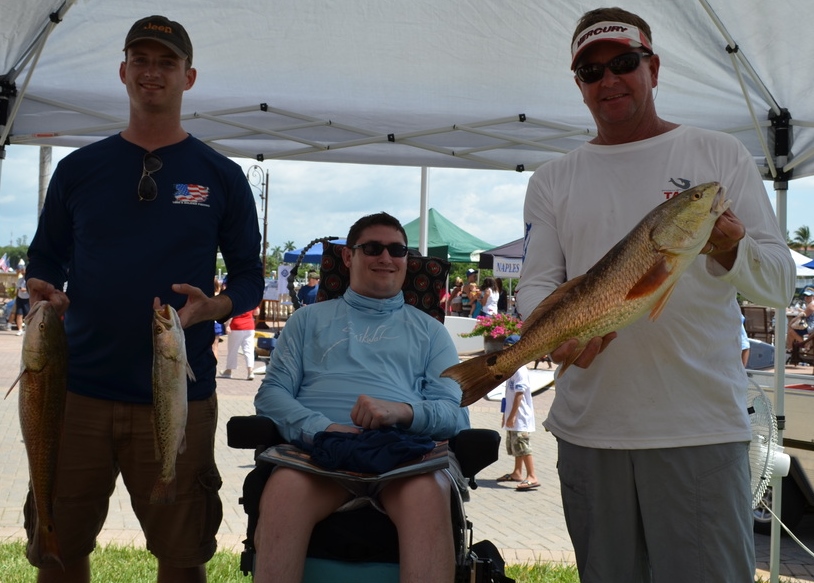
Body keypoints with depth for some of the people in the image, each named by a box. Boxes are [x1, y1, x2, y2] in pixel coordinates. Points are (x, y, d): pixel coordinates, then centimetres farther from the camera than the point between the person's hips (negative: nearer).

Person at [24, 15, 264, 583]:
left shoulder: (221, 178, 7)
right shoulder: (79, 168, 10)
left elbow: (249, 276, 7)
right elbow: (45, 259, 15)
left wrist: (214, 307, -14)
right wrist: (44, 290, -8)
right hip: (80, 390, 1)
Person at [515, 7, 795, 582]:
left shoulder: (719, 155, 6)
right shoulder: (552, 180, 12)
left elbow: (780, 283, 1)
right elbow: (535, 285, 7)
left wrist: (730, 252, -22)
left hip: (701, 425, -2)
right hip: (588, 426, 3)